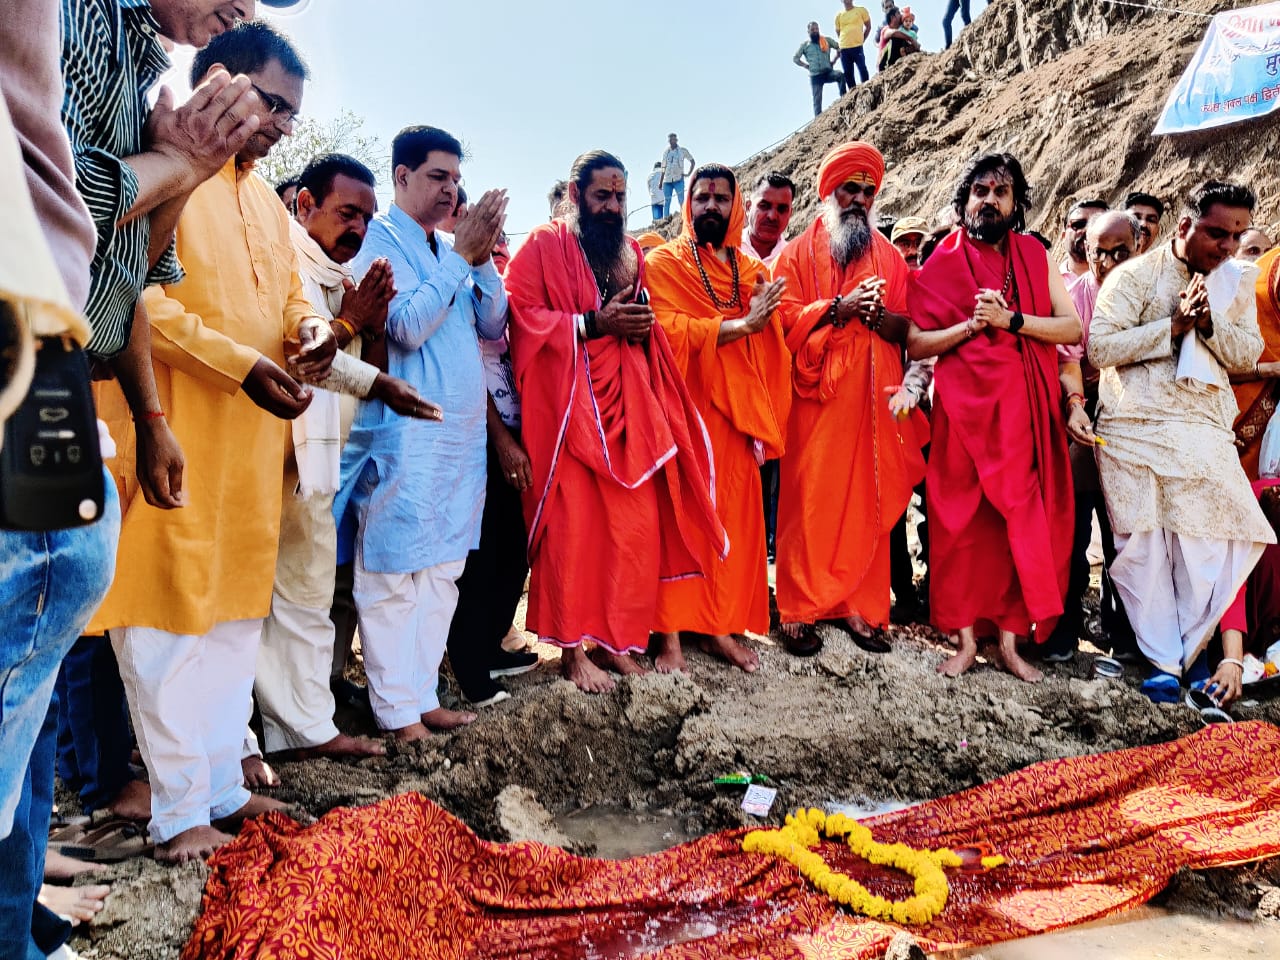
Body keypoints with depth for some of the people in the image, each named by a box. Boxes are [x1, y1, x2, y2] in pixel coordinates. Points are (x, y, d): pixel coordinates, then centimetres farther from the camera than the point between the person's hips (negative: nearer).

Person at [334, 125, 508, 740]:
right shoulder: (380, 239, -4)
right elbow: (406, 326, -18)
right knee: (393, 573, -1)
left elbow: (492, 326, 10)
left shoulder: (451, 249, 16)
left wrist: (483, 256, -2)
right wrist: (462, 255, -13)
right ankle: (397, 711, 7)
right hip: (404, 434, -7)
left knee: (442, 571, 10)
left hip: (461, 432, 8)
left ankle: (423, 694, 19)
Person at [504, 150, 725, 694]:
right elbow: (521, 316, -9)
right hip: (566, 405, -5)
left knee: (636, 525, 1)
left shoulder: (632, 253, 20)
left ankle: (615, 638, 15)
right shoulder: (543, 246, 2)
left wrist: (642, 325, 4)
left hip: (626, 405, 5)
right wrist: (594, 323, -15)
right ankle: (572, 647, 4)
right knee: (572, 525, -6)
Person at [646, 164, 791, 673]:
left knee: (734, 516, 4)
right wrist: (740, 325, -17)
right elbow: (670, 331, -14)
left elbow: (770, 350, 12)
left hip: (736, 413, 4)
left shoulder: (753, 270, 16)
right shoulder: (663, 263, 3)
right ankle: (671, 632, 2)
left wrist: (765, 421, 1)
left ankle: (720, 627, 13)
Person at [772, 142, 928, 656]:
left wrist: (878, 314, -10)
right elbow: (784, 317, -5)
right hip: (815, 398, -3)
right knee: (808, 503, -4)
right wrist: (840, 306, -16)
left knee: (869, 504, 3)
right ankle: (798, 610, 4)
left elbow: (907, 329, 10)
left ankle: (861, 607, 11)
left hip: (873, 398, 3)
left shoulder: (889, 256, 17)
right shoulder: (798, 253, 8)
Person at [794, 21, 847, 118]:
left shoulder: (827, 40, 9)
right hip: (815, 76, 0)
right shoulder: (805, 45, 8)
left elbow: (840, 48, 13)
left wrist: (834, 60, 3)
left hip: (828, 72, 0)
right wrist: (806, 66, 3)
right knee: (817, 100, -4)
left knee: (840, 75, -30)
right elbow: (795, 59, 11)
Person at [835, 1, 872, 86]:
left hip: (858, 46, -3)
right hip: (844, 48, 3)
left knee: (862, 69, -9)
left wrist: (862, 40, 7)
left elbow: (868, 26, 12)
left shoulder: (861, 10, 7)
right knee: (847, 72, 2)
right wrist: (845, 41, 10)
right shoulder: (839, 15, 13)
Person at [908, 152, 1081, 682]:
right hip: (963, 409, -2)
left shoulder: (1035, 256, 11)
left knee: (1022, 521, 3)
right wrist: (972, 325, -13)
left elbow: (1072, 327, 2)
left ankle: (1010, 639, 13)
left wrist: (1009, 319, -10)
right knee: (961, 522, 0)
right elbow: (915, 344, -2)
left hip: (1025, 409, 2)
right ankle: (965, 638, 11)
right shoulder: (941, 265, 4)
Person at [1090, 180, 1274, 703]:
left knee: (1209, 543, 0)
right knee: (1144, 546, 0)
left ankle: (1194, 645, 22)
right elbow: (1099, 348, -11)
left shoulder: (1237, 281, 13)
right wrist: (1173, 325, -13)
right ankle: (1163, 660, 12)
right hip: (1134, 431, -3)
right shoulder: (1135, 276, -1)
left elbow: (1248, 354, 9)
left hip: (1204, 433, 3)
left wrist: (1210, 324, -9)